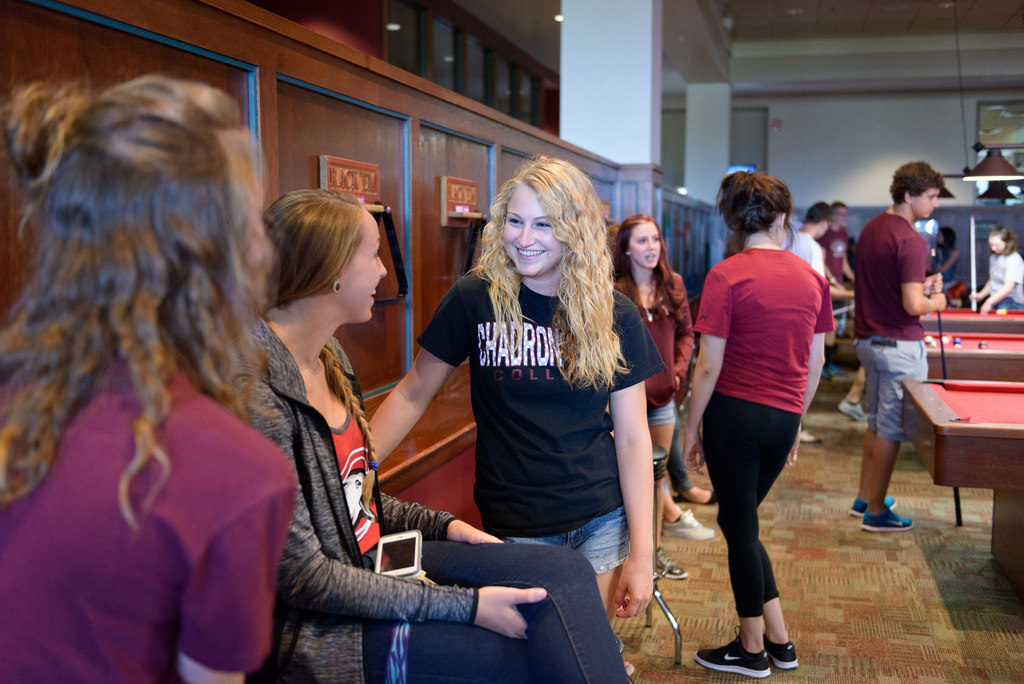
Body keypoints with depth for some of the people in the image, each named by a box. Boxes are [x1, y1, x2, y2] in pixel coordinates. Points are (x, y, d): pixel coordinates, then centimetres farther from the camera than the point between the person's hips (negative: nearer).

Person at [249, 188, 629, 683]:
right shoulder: (259, 393, -23)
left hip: (373, 563, 8)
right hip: (325, 631, -8)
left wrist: (440, 525, 4)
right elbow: (306, 578, -22)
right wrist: (466, 605, -20)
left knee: (567, 574, -10)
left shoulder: (328, 359, 6)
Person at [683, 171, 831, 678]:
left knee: (739, 526, 8)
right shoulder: (812, 278, 5)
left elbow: (709, 366, -12)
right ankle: (778, 640, 27)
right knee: (741, 520, 20)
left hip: (735, 413, -5)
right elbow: (815, 361, 10)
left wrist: (691, 427, -2)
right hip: (783, 418, 5)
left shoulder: (726, 276, -10)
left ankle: (753, 650, 22)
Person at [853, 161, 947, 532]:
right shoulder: (911, 241, -19)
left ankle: (864, 497, 30)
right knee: (891, 430, 1)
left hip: (868, 340, 9)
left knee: (875, 423, 20)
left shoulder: (871, 228, 10)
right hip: (899, 345, -9)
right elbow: (913, 306, -22)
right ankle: (876, 512, 10)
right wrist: (936, 301, -2)